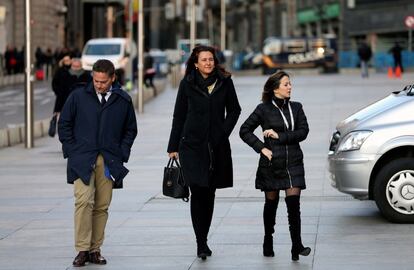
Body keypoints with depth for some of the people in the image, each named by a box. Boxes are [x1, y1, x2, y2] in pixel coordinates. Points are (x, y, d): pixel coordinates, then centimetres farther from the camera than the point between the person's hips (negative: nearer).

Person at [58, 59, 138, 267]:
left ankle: (95, 250, 10)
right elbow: (64, 123, 8)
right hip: (82, 160, -2)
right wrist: (71, 150, 1)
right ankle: (82, 250, -11)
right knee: (84, 201, -15)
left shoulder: (123, 100, 6)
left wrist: (122, 153, 6)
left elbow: (130, 129, 16)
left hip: (109, 162, 2)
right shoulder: (78, 96, 1)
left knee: (102, 206, 2)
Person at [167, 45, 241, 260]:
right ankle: (201, 242, -9)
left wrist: (224, 131, 1)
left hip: (217, 146, 2)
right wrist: (173, 146, 5)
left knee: (209, 193, 7)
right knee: (198, 192, -11)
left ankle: (203, 240, 17)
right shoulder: (187, 84, 1)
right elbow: (179, 116, 6)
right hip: (192, 145, -2)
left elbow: (234, 110, 15)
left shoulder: (224, 82, 3)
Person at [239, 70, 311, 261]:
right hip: (271, 163, -1)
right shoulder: (264, 109, -1)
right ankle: (268, 243, 24)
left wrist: (279, 136, -13)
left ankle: (296, 246, -14)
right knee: (271, 204, 9)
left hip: (293, 163, 1)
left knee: (293, 203, -10)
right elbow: (244, 131, 1)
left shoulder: (296, 108, 7)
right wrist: (261, 147, -8)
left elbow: (303, 131, -4)